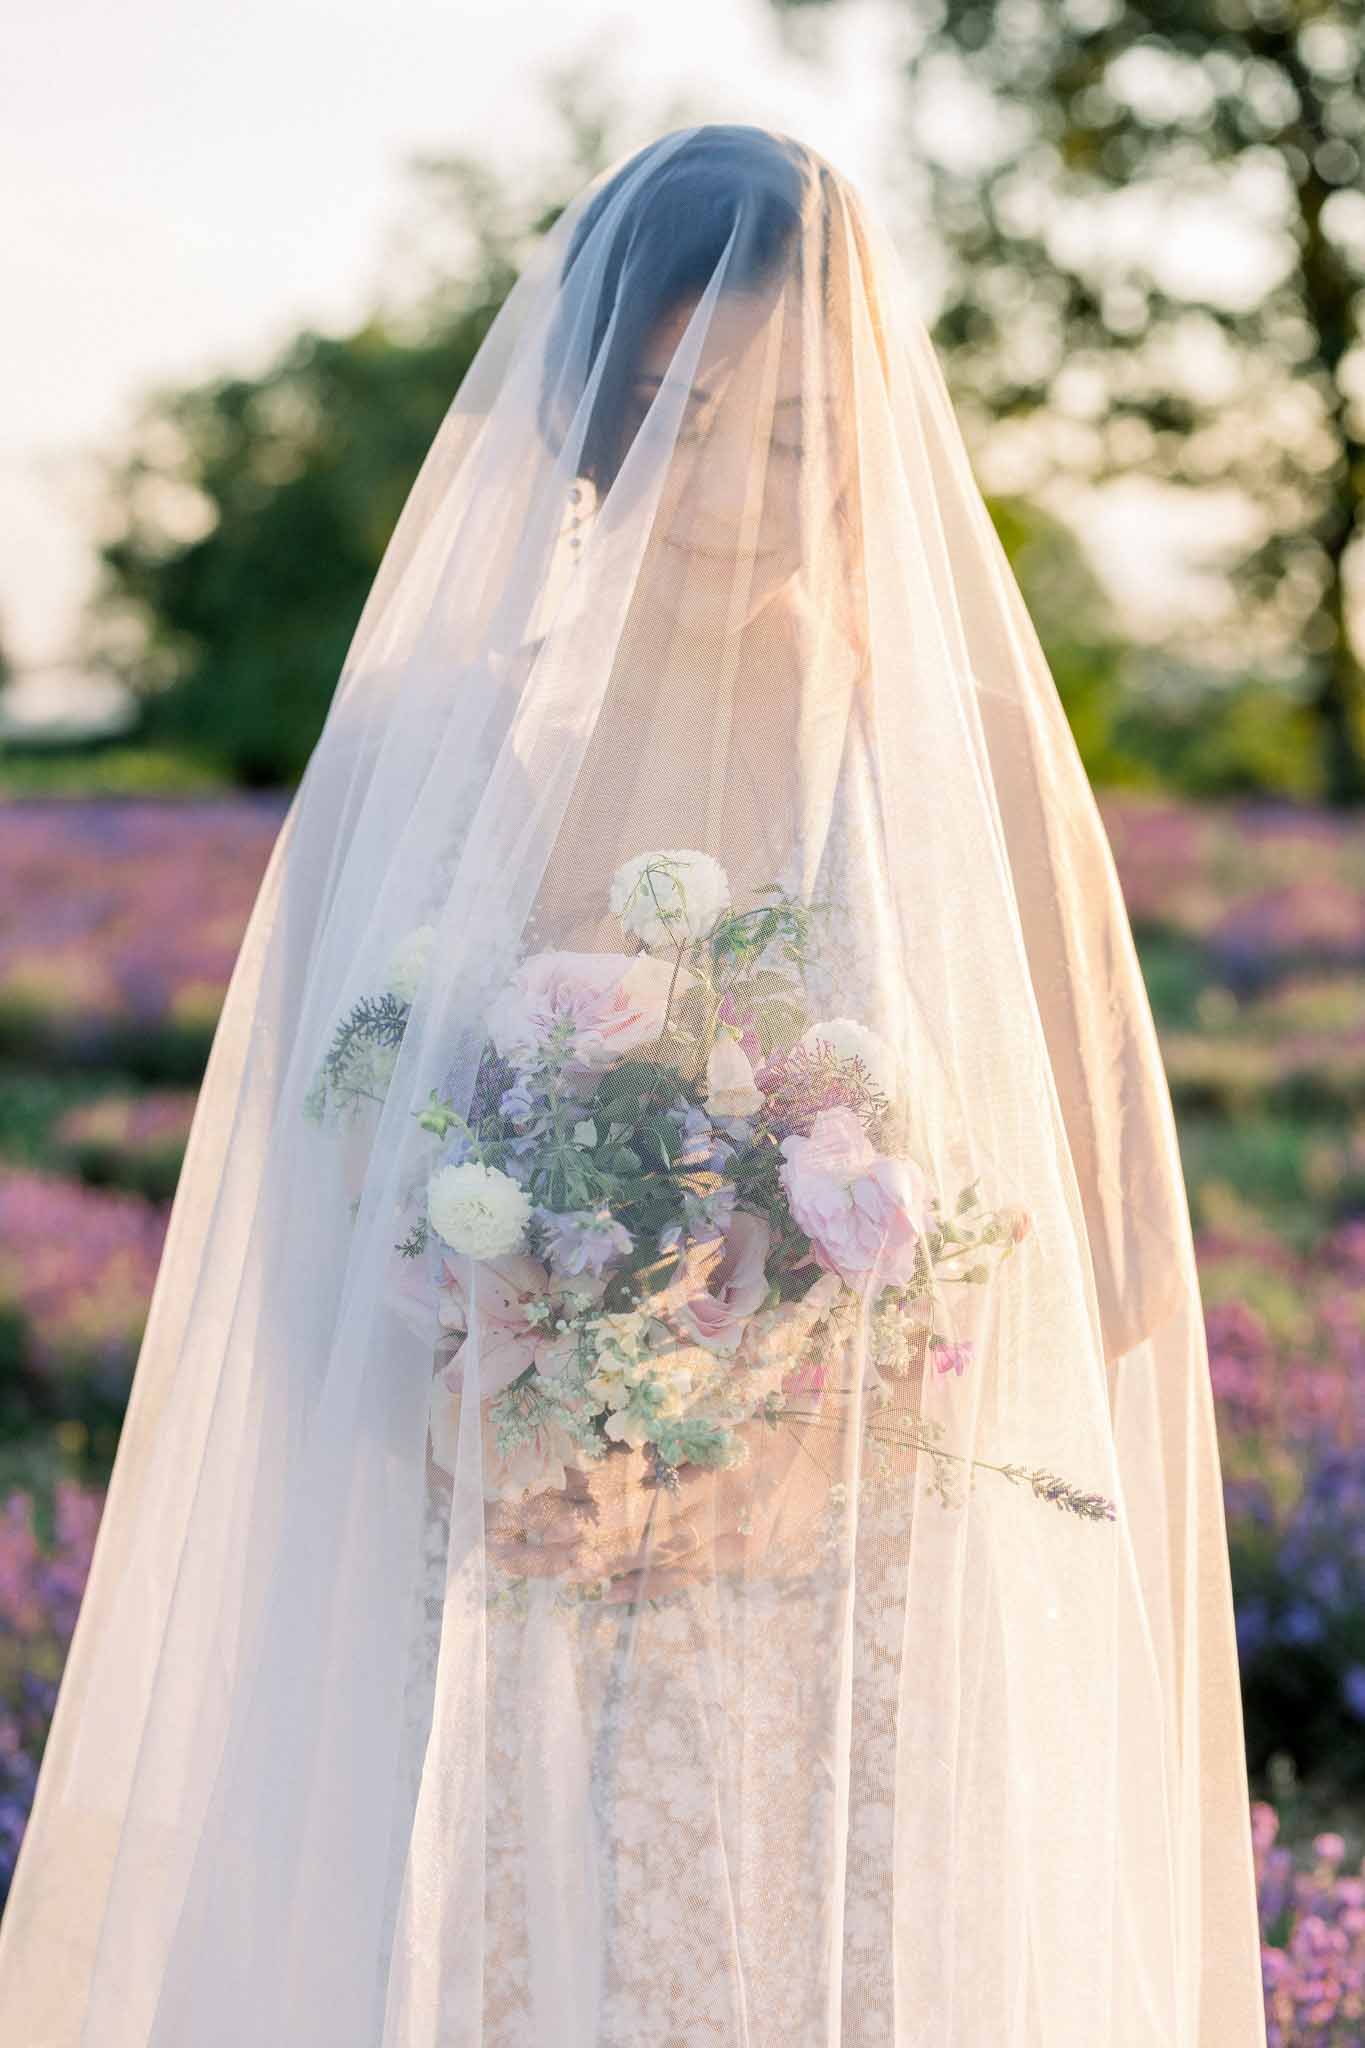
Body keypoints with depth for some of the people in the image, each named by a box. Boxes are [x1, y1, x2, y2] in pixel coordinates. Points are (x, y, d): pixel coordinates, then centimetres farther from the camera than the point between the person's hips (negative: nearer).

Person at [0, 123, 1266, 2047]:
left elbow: (1096, 1244, 1)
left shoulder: (974, 760, -2)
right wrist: (499, 1409, -13)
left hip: (881, 1668, 0)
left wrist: (819, 1431, -13)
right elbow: (305, 1228, 5)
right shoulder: (423, 743, 1)